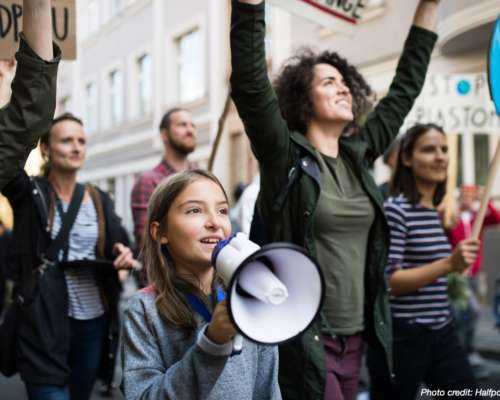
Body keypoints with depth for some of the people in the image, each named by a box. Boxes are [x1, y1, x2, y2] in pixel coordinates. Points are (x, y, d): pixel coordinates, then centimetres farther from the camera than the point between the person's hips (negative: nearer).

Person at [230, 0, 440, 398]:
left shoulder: (359, 154, 8)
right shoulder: (285, 155, -7)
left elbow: (405, 88, 15)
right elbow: (249, 81, -20)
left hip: (355, 336, 6)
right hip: (305, 338, -6)